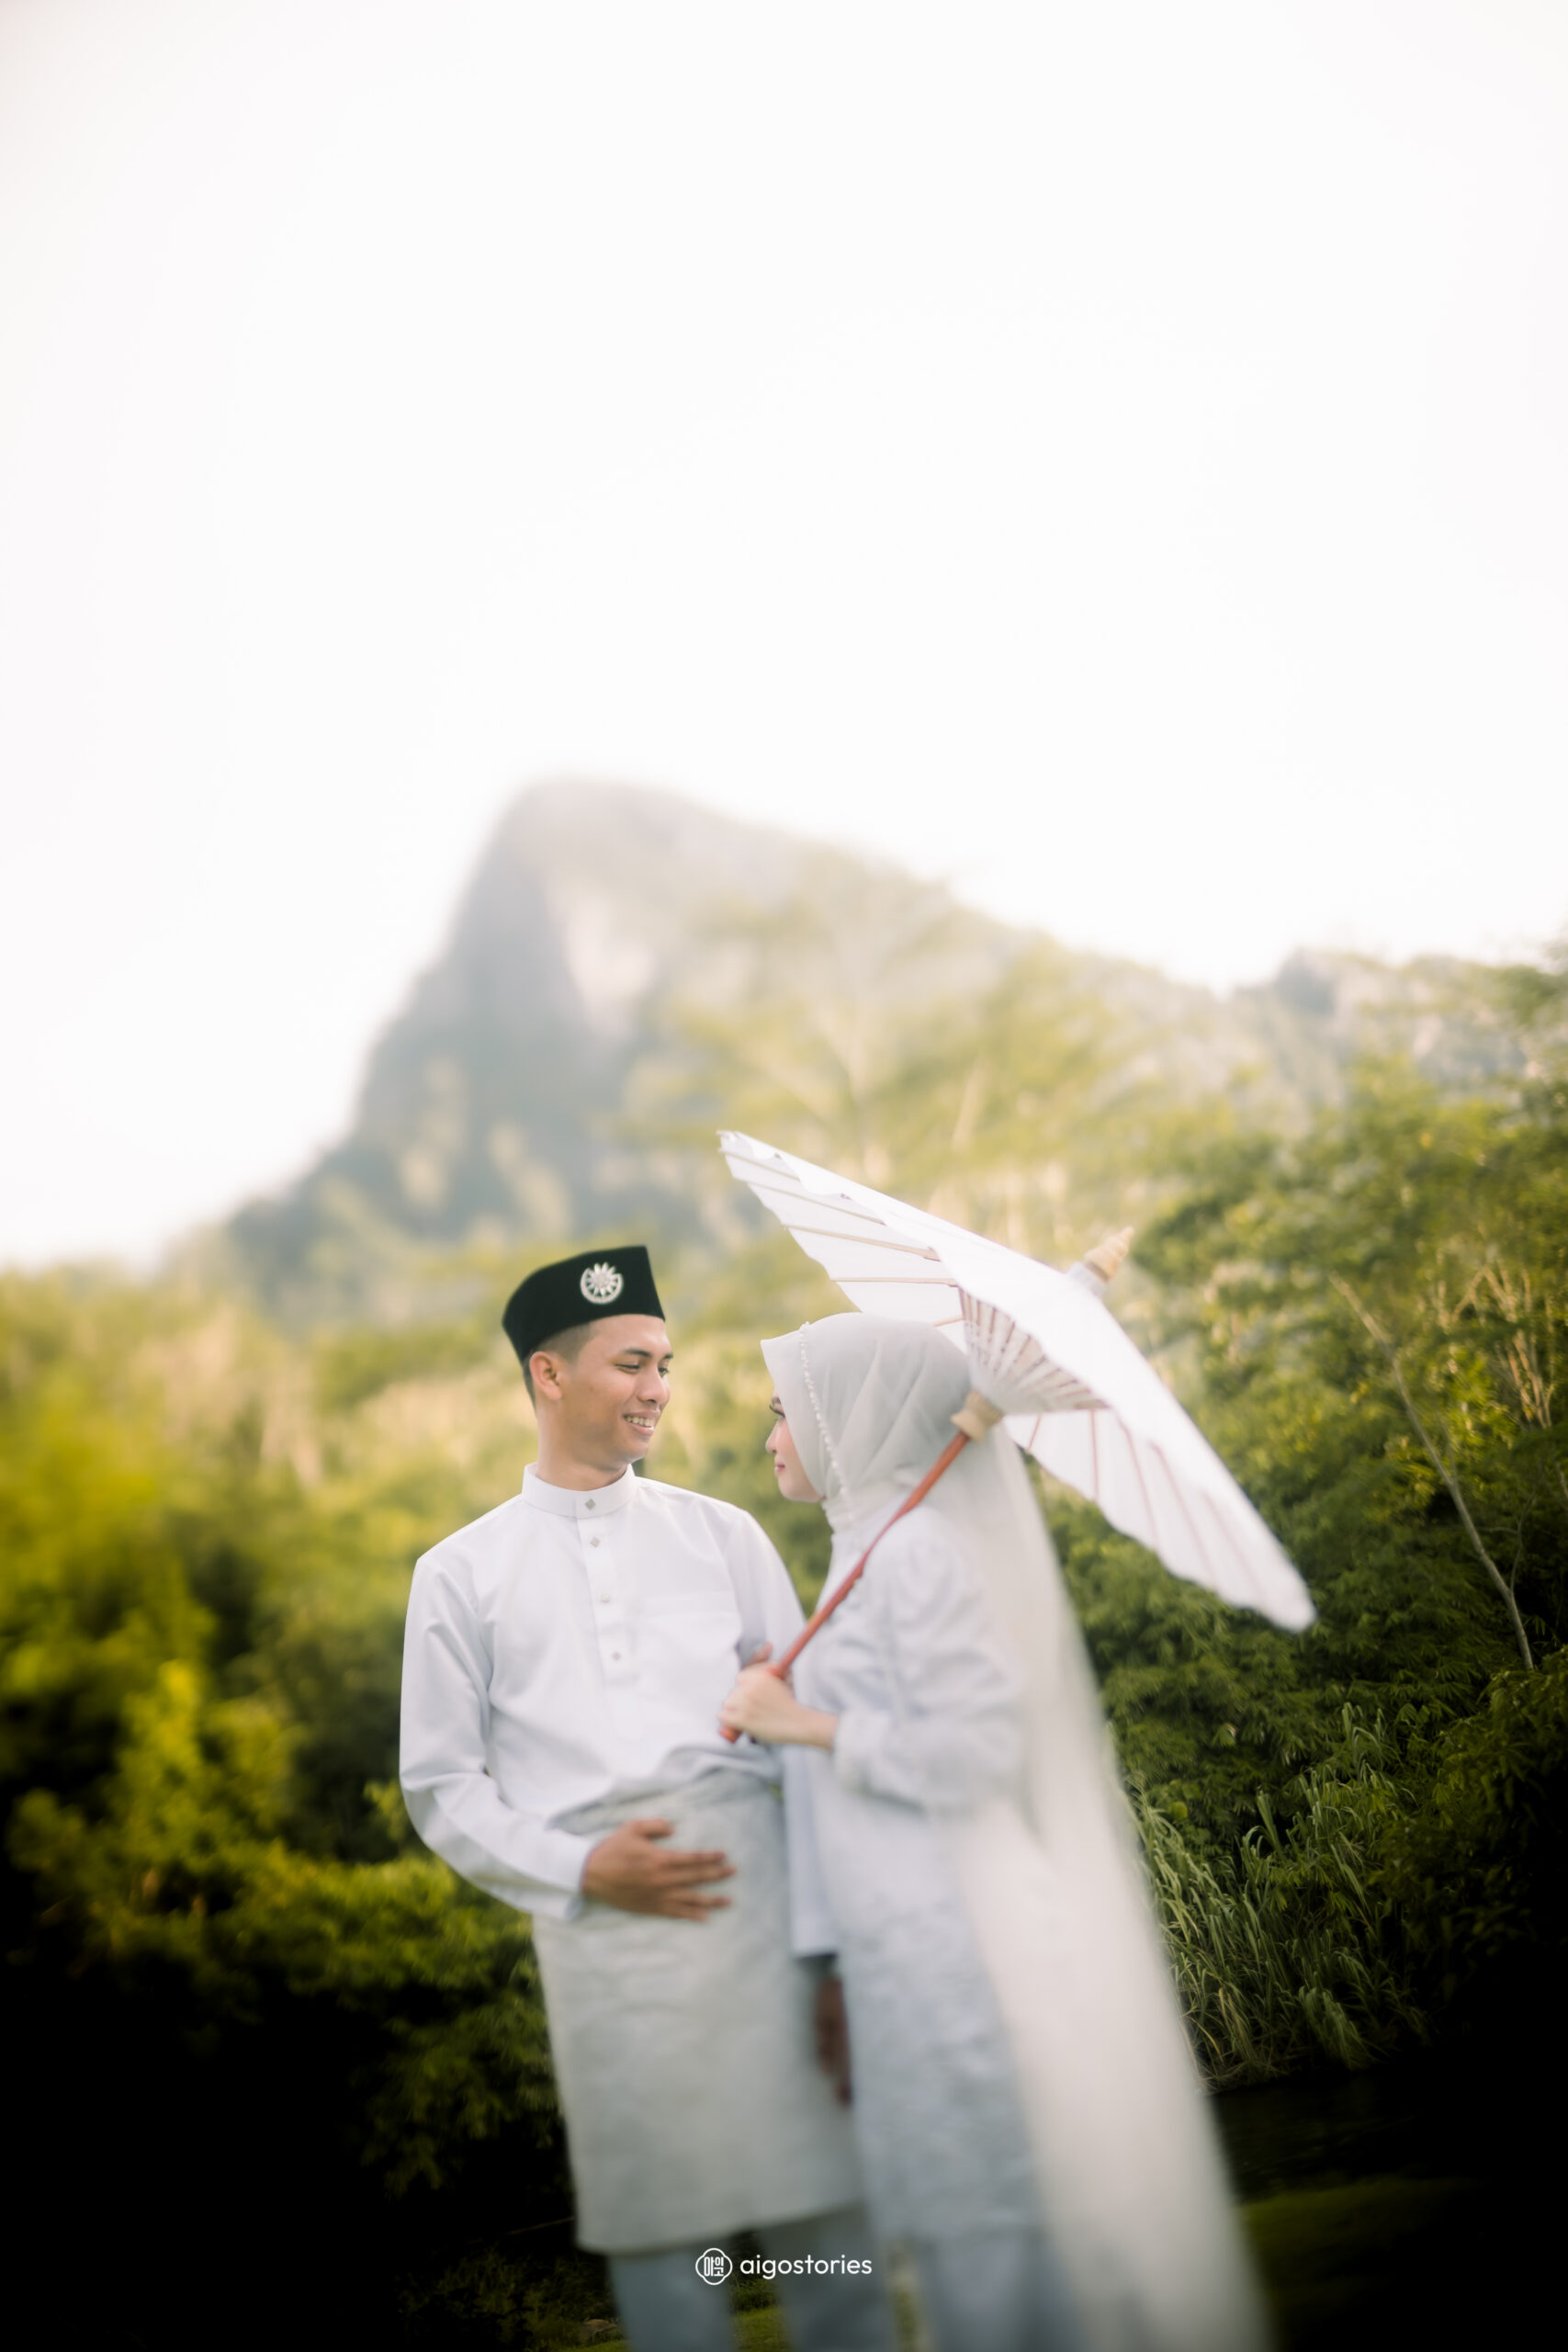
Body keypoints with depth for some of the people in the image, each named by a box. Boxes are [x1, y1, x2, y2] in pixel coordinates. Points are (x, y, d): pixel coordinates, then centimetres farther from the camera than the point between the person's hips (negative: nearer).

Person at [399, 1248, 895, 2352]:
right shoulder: (463, 1574, 10)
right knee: (661, 2224, 2)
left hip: (758, 1889, 1)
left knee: (823, 2203, 1)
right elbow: (443, 1785, 9)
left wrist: (827, 1937, -4)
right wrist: (582, 1868, -7)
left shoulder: (722, 1535, 12)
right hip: (602, 1928, 0)